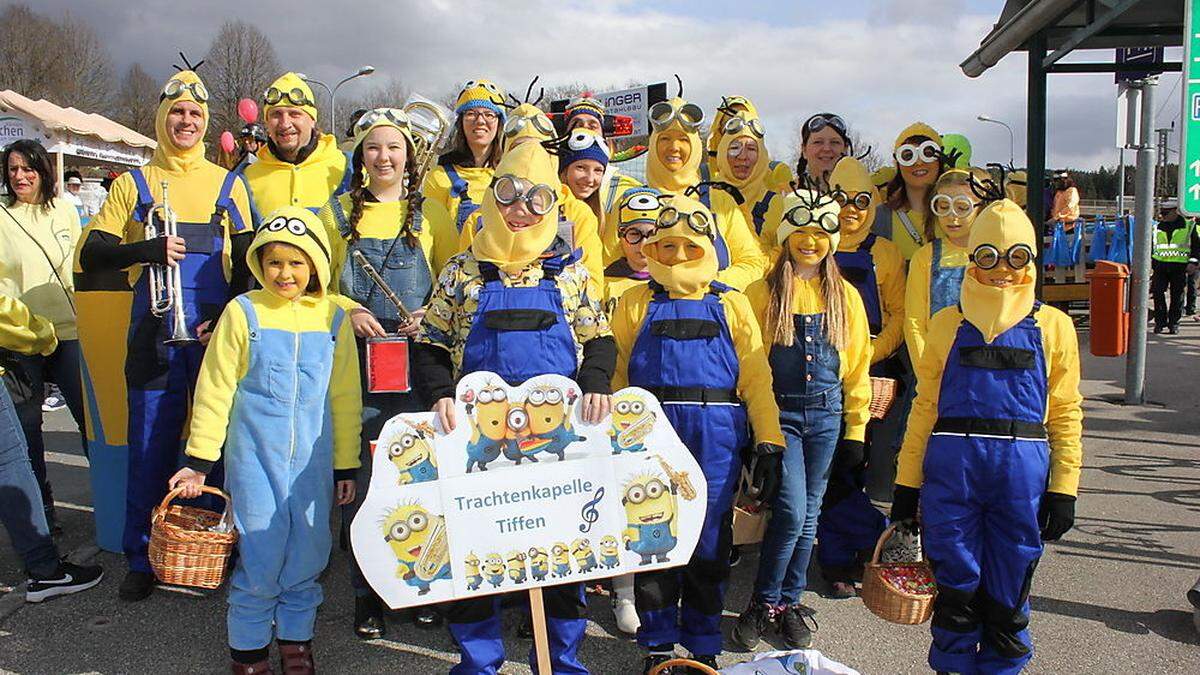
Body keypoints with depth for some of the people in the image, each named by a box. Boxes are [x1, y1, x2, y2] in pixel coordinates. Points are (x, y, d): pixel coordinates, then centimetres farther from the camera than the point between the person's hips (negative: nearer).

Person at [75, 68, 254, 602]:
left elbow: (247, 263, 9)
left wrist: (229, 319, -6)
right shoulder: (134, 184, 10)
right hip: (154, 337, 0)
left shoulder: (228, 185, 11)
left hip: (216, 333, 0)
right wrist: (148, 250, -13)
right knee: (150, 447, 3)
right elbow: (92, 254, 5)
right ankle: (142, 560, 16)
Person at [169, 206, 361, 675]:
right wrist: (199, 459, -1)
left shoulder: (333, 319, 3)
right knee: (260, 553, -1)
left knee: (308, 553, 8)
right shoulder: (244, 312, -3)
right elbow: (215, 388, 0)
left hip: (312, 459, 2)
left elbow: (345, 397, 8)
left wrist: (345, 465, 9)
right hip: (254, 454, -2)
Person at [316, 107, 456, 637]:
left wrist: (432, 316, -9)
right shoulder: (337, 213, 10)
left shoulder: (431, 215, 10)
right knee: (359, 472, 0)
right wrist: (348, 310, -10)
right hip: (356, 360, 0)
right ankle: (367, 593, 13)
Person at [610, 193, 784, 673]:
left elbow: (756, 378, 6)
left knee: (709, 542, 7)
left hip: (717, 439, 0)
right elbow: (615, 376, 8)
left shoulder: (732, 305, 9)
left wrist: (769, 444, 0)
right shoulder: (637, 304, 8)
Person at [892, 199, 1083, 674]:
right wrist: (907, 483, 6)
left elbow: (1065, 413, 7)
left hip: (1023, 470, 0)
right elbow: (925, 406, 9)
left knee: (1008, 592, 9)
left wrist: (1063, 488, 0)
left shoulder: (1052, 327, 6)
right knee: (956, 585, 7)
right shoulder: (948, 323, 7)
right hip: (951, 467, 0)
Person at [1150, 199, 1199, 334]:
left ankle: (1173, 323, 11)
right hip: (1160, 265, 2)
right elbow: (1151, 246, 18)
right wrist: (1150, 264, 13)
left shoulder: (1189, 226, 3)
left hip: (1180, 267, -2)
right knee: (1158, 293, -5)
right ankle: (1160, 321, 5)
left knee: (1177, 296, 2)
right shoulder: (1157, 227, 11)